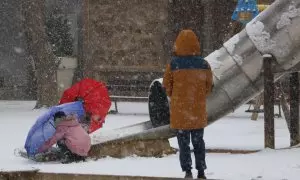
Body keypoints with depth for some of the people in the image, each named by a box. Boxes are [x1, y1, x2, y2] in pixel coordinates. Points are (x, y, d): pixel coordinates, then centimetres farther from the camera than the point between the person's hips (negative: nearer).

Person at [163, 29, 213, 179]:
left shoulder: (173, 64, -12)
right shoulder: (204, 64, -4)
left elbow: (167, 85, -3)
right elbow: (209, 86, 4)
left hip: (180, 110, -2)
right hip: (199, 110, 2)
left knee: (183, 142, 5)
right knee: (198, 141, 15)